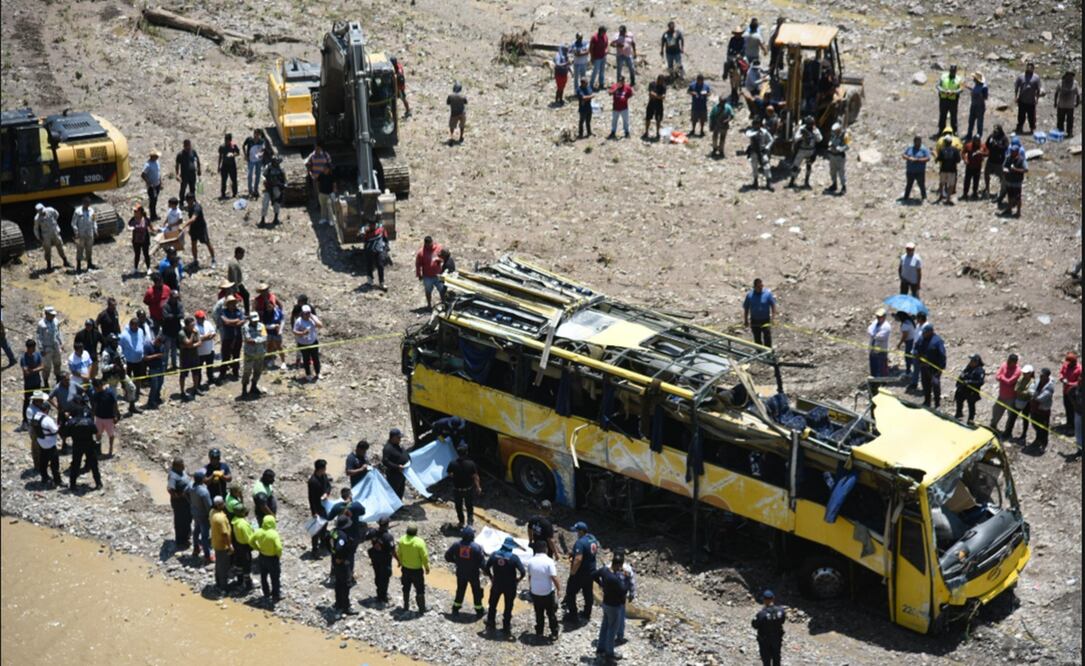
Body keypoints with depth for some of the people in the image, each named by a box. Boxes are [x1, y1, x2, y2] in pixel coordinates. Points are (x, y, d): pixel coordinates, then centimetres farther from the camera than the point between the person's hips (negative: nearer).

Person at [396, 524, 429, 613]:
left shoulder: (402, 540, -11)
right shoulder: (419, 542, -25)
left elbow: (398, 554, 2)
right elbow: (424, 556, -18)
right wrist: (427, 567, -3)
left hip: (405, 569, 4)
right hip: (417, 570, -4)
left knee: (406, 589, 21)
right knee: (420, 589, 10)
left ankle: (406, 606, 30)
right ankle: (422, 608, 16)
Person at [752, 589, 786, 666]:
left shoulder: (761, 614, -31)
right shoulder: (781, 610, -18)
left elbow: (755, 625, -17)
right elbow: (782, 621, 0)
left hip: (764, 640, -3)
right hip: (777, 639, 4)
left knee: (766, 659, 16)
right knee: (776, 657, 25)